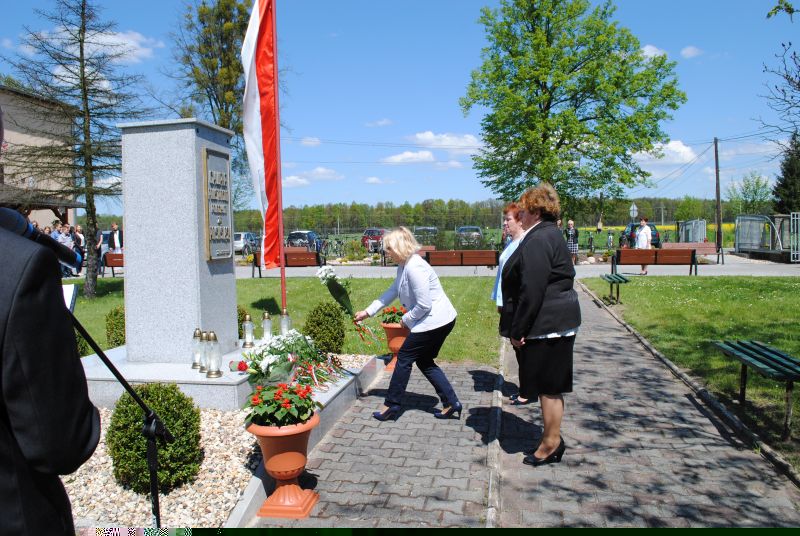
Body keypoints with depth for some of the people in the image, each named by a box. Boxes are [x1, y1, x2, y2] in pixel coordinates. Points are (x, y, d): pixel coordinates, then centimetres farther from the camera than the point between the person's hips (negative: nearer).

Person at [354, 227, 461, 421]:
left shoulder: (414, 267, -22)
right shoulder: (404, 266, 10)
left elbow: (424, 305, -23)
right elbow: (391, 292, 19)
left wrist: (406, 319, -7)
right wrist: (367, 312, 18)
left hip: (434, 321, -10)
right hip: (440, 320, 10)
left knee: (404, 358, 2)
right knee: (424, 361, 17)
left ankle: (391, 405, 14)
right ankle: (451, 403, 19)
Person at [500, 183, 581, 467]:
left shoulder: (539, 239, -19)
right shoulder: (549, 234, 14)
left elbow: (532, 290, -23)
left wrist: (518, 330, -17)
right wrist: (518, 327, 19)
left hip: (547, 323, -10)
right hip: (553, 322, 11)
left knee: (548, 385, 1)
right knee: (549, 385, 17)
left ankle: (552, 443, 14)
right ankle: (552, 439, 28)